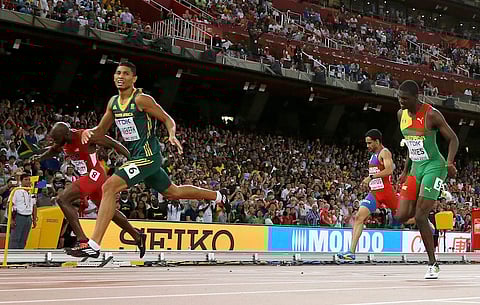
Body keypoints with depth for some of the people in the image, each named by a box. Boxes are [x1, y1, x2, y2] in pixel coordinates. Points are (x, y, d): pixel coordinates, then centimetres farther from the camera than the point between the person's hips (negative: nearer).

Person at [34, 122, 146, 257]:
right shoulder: (63, 141, -1)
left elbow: (113, 144, -16)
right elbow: (53, 150, 24)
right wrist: (40, 158, 5)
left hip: (95, 174, -9)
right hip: (87, 176, 9)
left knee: (63, 200, -20)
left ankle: (82, 240, -20)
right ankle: (138, 237, 34)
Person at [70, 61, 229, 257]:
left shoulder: (141, 99, -12)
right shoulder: (113, 102, 10)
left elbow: (167, 119, -7)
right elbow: (100, 131, 16)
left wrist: (172, 135, -28)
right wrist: (88, 132, -7)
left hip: (148, 156, -9)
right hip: (136, 156, 9)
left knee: (109, 187, -22)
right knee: (172, 192, 24)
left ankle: (93, 245, -23)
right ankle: (218, 196, 45)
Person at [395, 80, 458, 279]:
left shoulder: (431, 115, -15)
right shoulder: (401, 114, 6)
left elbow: (453, 139, -9)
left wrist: (450, 162, -26)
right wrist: (405, 171, 17)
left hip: (434, 166, -7)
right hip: (415, 168, 7)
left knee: (419, 217, -13)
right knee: (402, 217, -4)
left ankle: (433, 264, 0)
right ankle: (427, 224, 29)